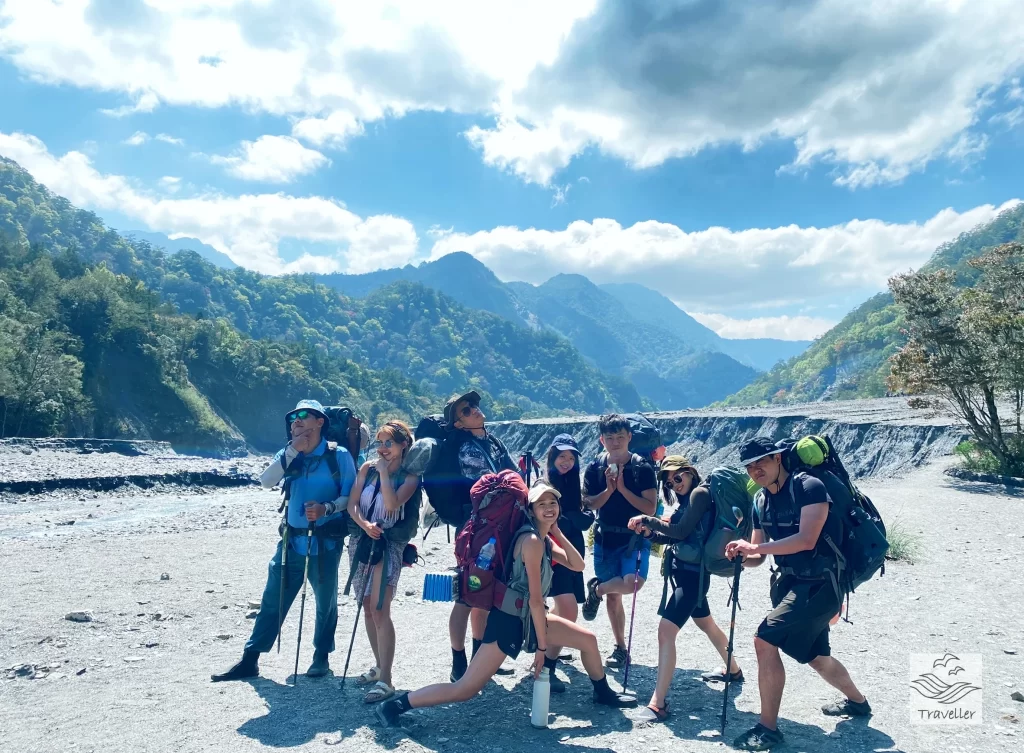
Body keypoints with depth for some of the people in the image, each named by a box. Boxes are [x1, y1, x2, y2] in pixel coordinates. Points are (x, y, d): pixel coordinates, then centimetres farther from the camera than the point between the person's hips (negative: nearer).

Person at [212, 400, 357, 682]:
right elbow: (266, 482, -10)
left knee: (325, 603, 11)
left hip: (325, 543, -3)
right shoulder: (289, 455, 6)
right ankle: (250, 660, 18)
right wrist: (292, 451, -15)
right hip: (291, 541, 3)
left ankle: (321, 656, 30)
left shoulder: (339, 456, -6)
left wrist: (326, 508, -24)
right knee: (272, 601, 8)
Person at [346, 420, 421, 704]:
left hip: (388, 545, -5)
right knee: (367, 608, 12)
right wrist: (364, 525, -17)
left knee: (380, 610, -14)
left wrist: (384, 471, -14)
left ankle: (386, 680, -11)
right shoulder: (367, 468, 6)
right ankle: (379, 665, 26)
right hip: (361, 541, 5)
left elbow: (392, 504, -22)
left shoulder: (409, 477, -5)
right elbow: (352, 503, 0)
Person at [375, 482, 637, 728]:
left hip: (529, 616, 9)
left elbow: (578, 565, 10)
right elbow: (536, 598, -19)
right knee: (465, 689, -11)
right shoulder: (531, 541, -20)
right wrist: (541, 646, -14)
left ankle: (603, 693, 41)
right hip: (510, 619, -9)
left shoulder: (545, 540, 9)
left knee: (588, 640, 16)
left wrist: (558, 533, 0)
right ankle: (396, 705, -3)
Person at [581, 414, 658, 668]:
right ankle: (620, 647, 25)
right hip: (605, 538, 2)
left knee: (632, 582, -26)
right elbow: (588, 505, -2)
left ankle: (596, 588, 4)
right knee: (614, 596, 9)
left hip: (635, 536, -2)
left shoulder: (643, 468, -9)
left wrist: (623, 488, -20)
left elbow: (651, 508, -13)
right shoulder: (595, 468, -1)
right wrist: (608, 490, -17)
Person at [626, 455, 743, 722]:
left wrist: (647, 519, -16)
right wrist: (650, 532, -7)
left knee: (666, 630, -18)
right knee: (706, 623, 29)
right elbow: (675, 536, 9)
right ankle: (733, 670, 52)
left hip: (693, 573, -11)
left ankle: (658, 704, -19)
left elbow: (681, 531, -21)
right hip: (683, 570, 11)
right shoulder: (687, 500, 13)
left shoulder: (700, 493, -13)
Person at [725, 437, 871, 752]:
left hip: (818, 584, -8)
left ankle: (768, 728, -7)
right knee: (816, 656, 24)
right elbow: (757, 556, 9)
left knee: (765, 640, -19)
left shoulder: (808, 486, -16)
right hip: (788, 582, 8)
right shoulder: (761, 501, 5)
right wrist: (741, 555, -14)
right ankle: (857, 701, 51)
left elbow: (806, 539, -26)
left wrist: (756, 546, -27)